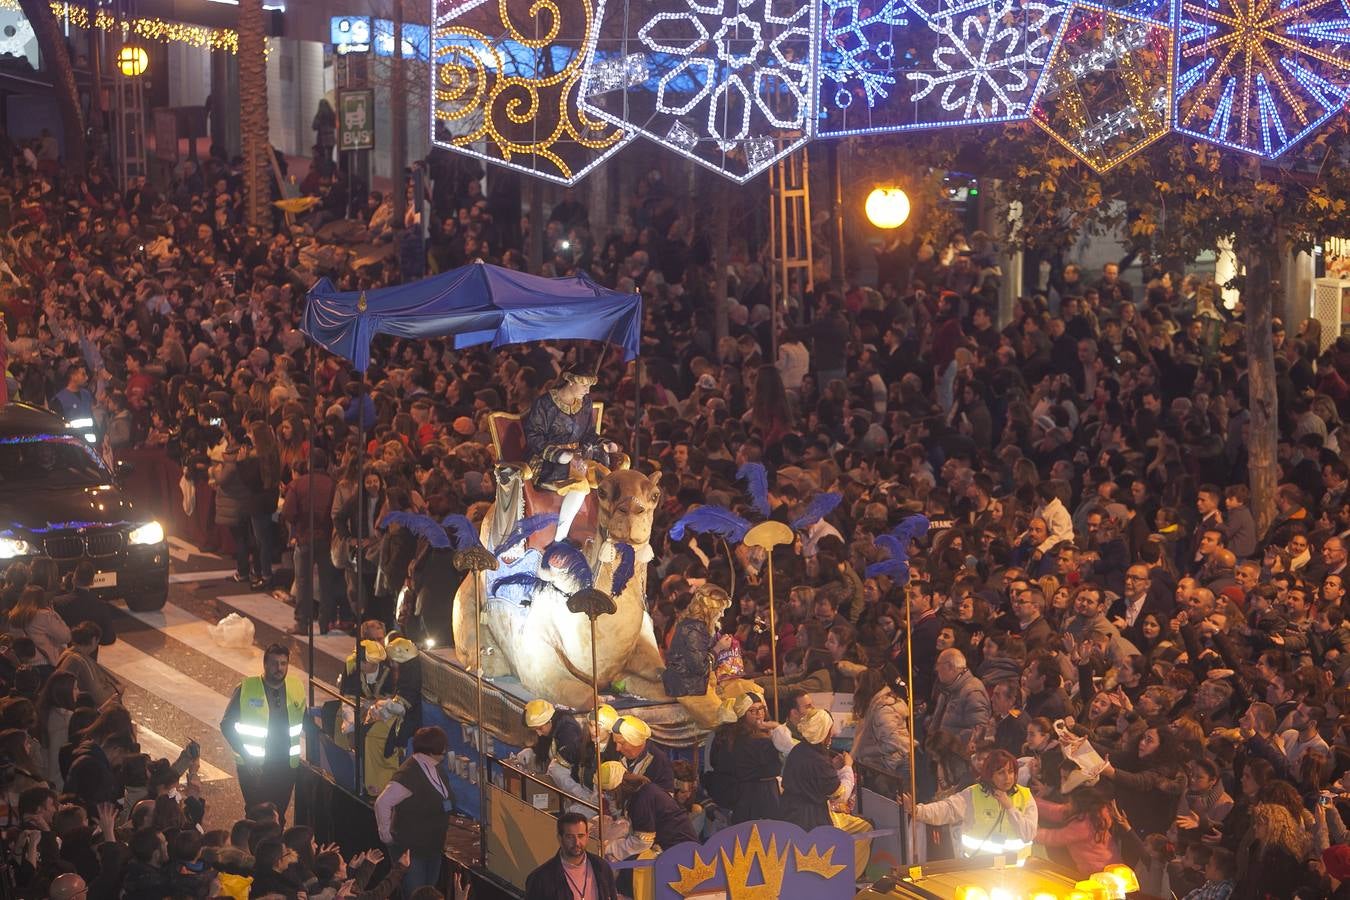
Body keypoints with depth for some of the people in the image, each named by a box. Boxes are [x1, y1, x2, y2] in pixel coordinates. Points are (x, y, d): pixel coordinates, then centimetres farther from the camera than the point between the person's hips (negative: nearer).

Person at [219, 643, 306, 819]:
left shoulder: (297, 688, 2)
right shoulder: (246, 689, -9)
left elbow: (306, 721, 16)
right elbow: (227, 725, -6)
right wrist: (246, 756, -14)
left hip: (286, 767, 3)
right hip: (254, 768, -3)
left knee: (279, 816, 8)